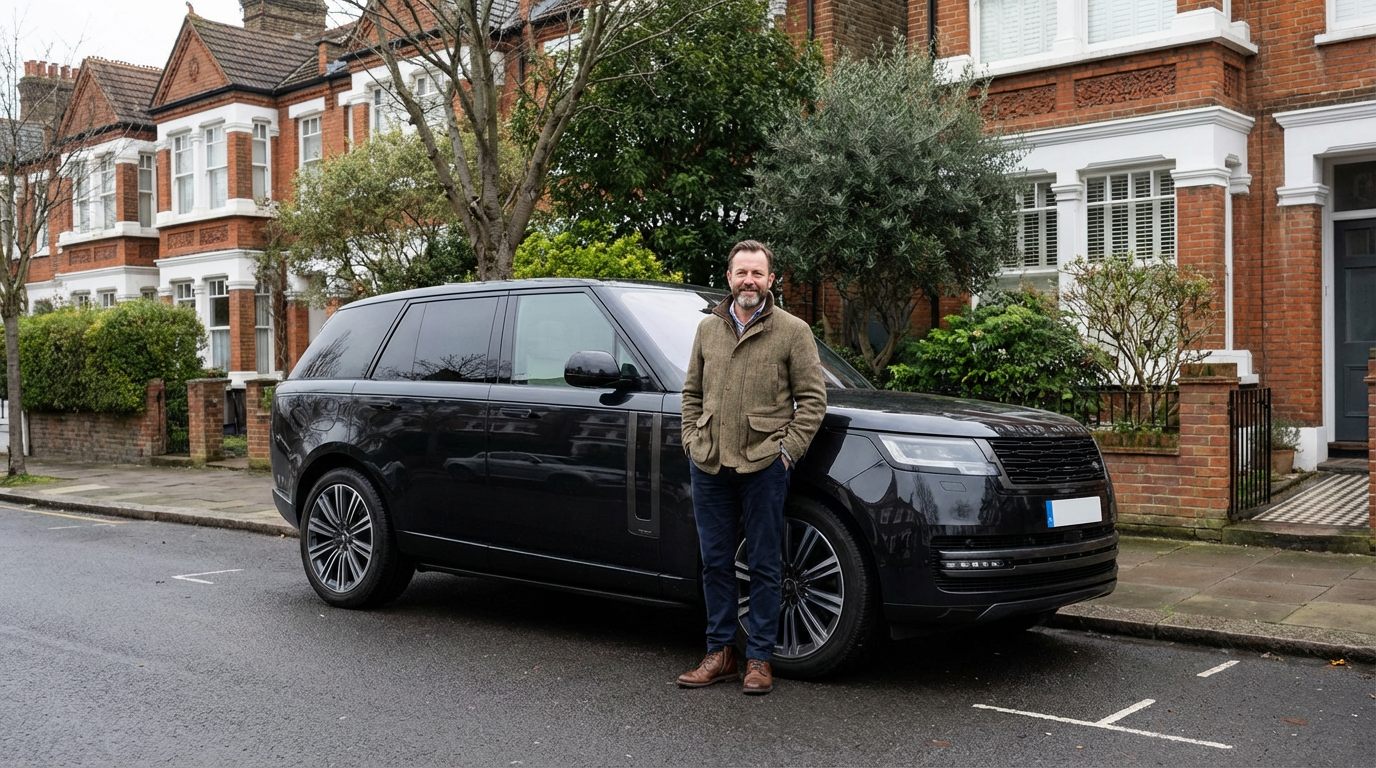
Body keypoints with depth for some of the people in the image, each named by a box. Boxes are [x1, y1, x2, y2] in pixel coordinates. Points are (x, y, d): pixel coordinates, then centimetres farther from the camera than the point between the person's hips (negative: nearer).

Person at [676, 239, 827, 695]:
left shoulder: (793, 332, 0)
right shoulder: (708, 329, 13)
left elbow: (812, 398, -1)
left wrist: (788, 450, -8)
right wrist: (691, 440, 7)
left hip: (762, 466, -4)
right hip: (708, 465, 4)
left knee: (764, 566, 3)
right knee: (715, 563, 10)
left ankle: (759, 659, 13)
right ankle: (720, 653, 21)